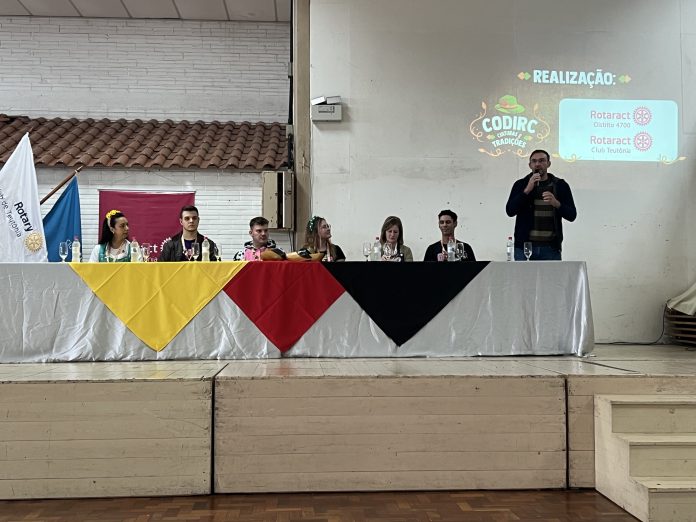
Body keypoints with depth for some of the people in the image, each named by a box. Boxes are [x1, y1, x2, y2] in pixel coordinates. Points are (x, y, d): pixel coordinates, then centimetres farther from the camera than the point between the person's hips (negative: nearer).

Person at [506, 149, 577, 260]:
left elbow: (572, 215, 4)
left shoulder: (560, 185, 7)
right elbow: (510, 211, -5)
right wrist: (527, 190, -14)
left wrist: (556, 203, -15)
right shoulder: (520, 184, 7)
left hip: (551, 247, 0)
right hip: (524, 247, 0)